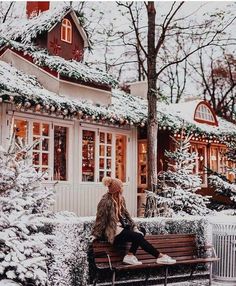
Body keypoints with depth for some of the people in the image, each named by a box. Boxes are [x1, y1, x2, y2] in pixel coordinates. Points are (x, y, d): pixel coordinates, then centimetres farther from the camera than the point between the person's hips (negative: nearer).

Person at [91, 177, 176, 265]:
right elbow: (100, 218, -10)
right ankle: (160, 256, -17)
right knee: (138, 237, -21)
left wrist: (134, 227, 5)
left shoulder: (120, 198, 11)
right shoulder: (106, 201, -13)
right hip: (113, 232, -9)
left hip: (121, 227, 9)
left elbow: (125, 214, 14)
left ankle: (130, 256, -14)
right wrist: (96, 234, -7)